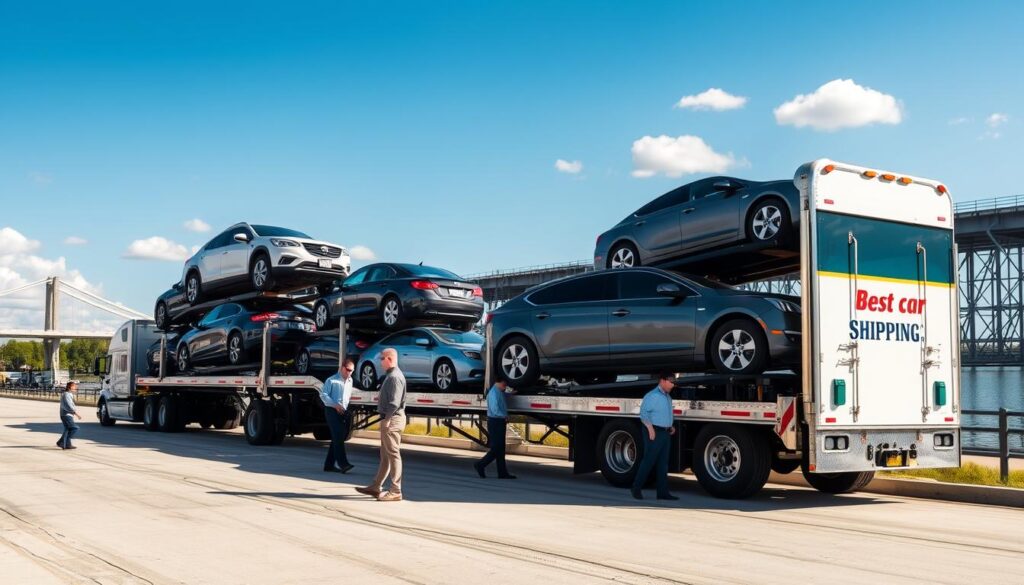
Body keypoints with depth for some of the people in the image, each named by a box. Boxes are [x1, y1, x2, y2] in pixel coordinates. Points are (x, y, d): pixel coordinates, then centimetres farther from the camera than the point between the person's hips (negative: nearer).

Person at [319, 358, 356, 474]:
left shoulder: (350, 381, 16)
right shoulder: (332, 380, -4)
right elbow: (323, 395, -7)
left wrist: (346, 407, 12)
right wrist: (335, 405, -14)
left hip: (343, 412, 7)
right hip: (332, 411, -7)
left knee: (337, 438, 9)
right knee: (338, 437, -16)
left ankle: (329, 464, 16)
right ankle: (343, 464, -25)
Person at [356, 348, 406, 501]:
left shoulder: (395, 377, -17)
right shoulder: (391, 375, 16)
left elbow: (394, 402, -23)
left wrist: (386, 419, -21)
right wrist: (381, 398, 10)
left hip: (392, 420, -11)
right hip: (389, 419, 11)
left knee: (393, 455, -6)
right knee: (385, 455, 15)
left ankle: (395, 491, -2)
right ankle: (376, 487, 23)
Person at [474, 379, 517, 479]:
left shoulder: (500, 392, 12)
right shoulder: (493, 392, -18)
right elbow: (495, 410, -24)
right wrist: (505, 417, -13)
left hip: (500, 422, 9)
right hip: (495, 422, -9)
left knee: (500, 448, 10)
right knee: (496, 448, -7)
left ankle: (503, 473, 14)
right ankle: (480, 465, 5)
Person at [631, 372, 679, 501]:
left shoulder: (668, 397, 16)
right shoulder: (652, 396, -12)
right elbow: (643, 412, -17)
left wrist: (670, 426, 13)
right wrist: (650, 429, -22)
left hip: (665, 433, 9)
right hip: (654, 432, -9)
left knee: (662, 463, 7)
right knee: (649, 461, -6)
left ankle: (663, 492, 9)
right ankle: (636, 488, 5)